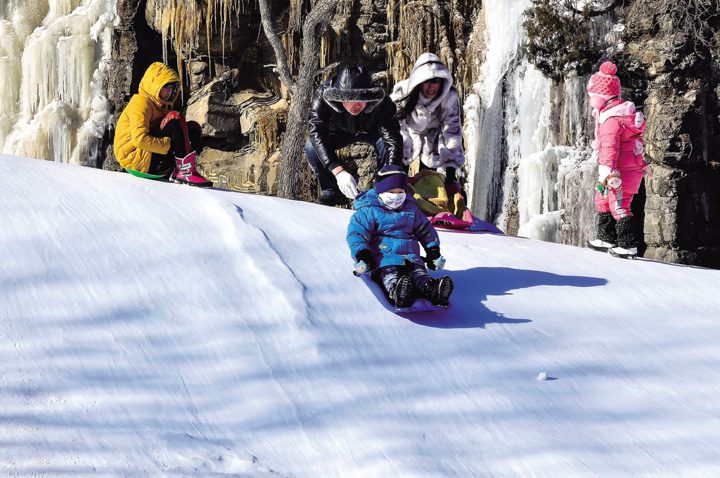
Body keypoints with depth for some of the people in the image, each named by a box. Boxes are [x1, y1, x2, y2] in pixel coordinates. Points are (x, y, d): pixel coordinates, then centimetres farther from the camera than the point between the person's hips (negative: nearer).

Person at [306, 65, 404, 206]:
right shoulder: (322, 96, -37)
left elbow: (392, 139, -42)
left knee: (387, 147, -32)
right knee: (312, 148, -25)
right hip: (340, 131, 1)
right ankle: (332, 192, -4)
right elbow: (317, 133, -42)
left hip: (373, 131, -1)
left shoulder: (381, 103, -39)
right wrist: (338, 171, -54)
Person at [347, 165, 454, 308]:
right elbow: (357, 232, -6)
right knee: (389, 274, -39)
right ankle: (395, 291, -72)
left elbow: (425, 230, 31)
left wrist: (432, 249, 19)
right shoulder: (368, 211, 3)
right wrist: (361, 253, -21)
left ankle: (432, 290, -60)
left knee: (419, 272, -29)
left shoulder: (411, 210, 21)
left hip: (409, 255, 5)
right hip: (383, 256, -4)